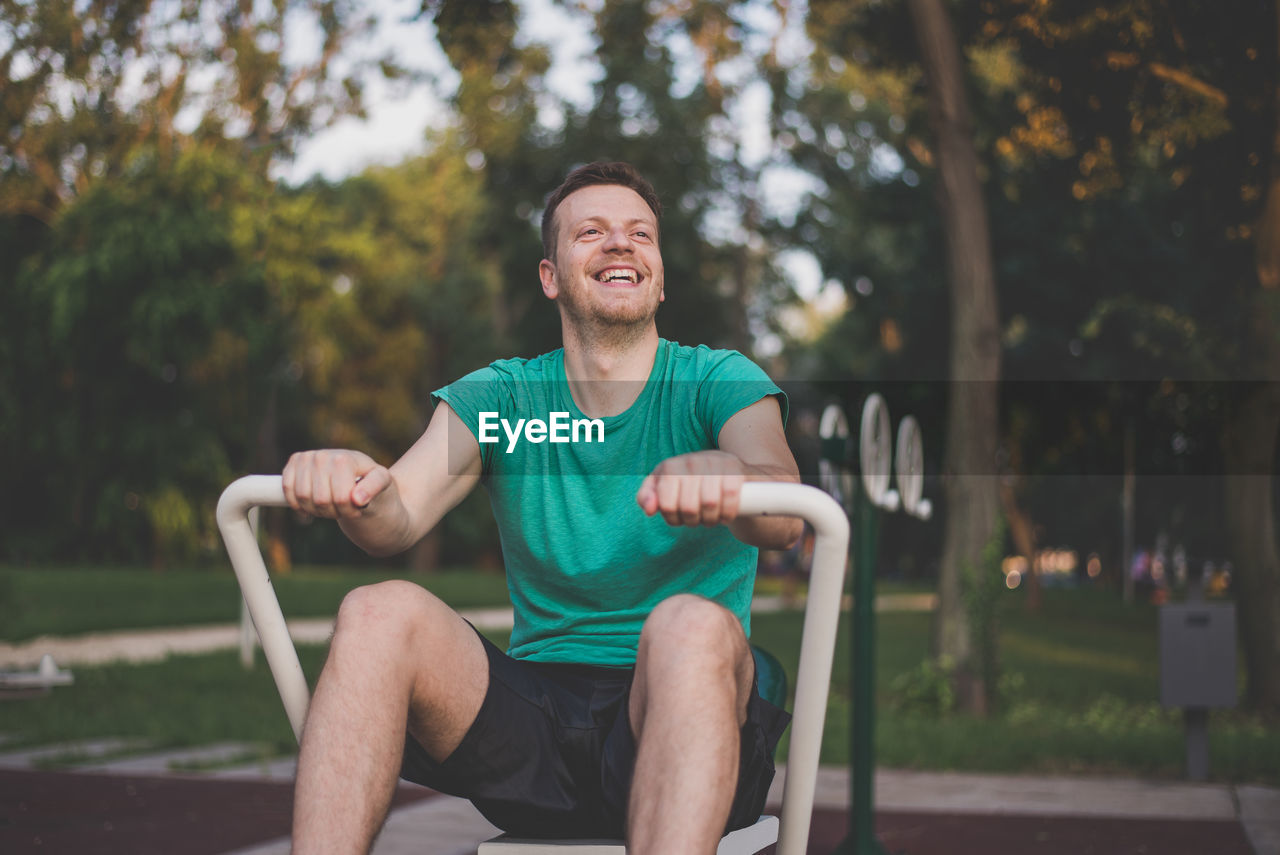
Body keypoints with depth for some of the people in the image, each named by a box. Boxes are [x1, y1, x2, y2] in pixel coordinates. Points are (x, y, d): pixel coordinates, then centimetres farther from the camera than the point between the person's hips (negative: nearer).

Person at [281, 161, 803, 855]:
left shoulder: (717, 382, 3)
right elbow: (399, 520, -7)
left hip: (672, 716, -2)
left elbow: (782, 516, -19)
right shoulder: (499, 396, 11)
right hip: (533, 714, 2)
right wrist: (357, 493, -33)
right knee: (379, 613, -23)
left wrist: (724, 478, -44)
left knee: (691, 624, -35)